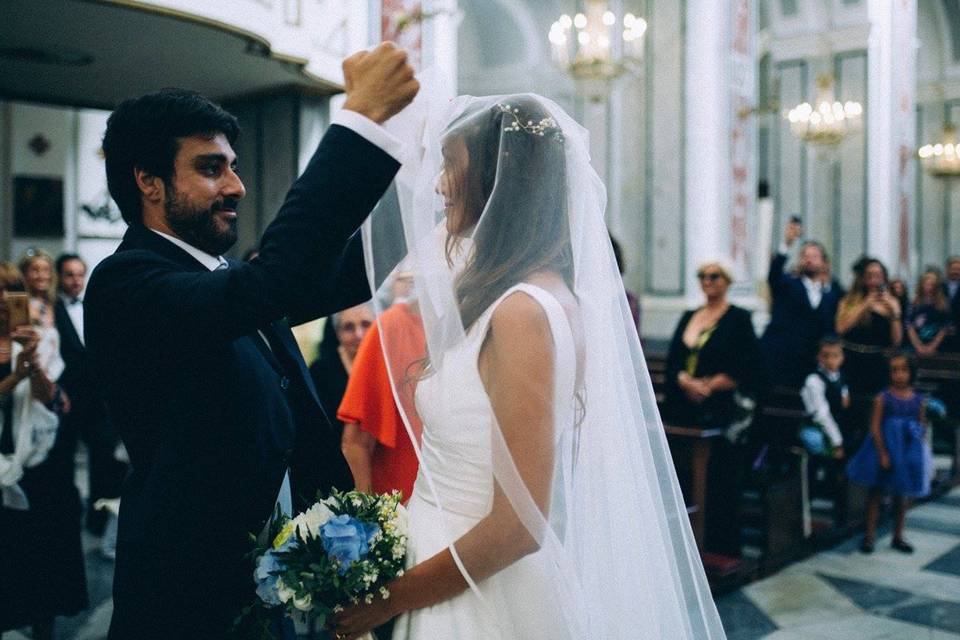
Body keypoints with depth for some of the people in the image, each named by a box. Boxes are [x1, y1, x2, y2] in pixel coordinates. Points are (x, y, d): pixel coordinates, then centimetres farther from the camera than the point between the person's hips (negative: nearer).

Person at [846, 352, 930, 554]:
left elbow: (921, 428, 7)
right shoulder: (883, 398, -10)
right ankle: (870, 535, 14)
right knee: (876, 492, 5)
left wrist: (916, 453, 1)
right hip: (884, 449, -3)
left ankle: (898, 537, 26)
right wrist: (882, 454, -17)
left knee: (902, 495, 13)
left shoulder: (918, 400, 0)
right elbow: (875, 428, -12)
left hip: (908, 454, 4)